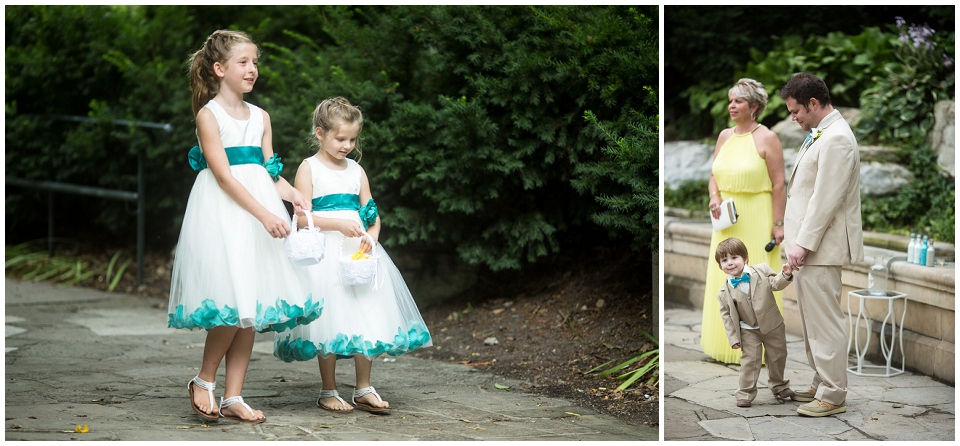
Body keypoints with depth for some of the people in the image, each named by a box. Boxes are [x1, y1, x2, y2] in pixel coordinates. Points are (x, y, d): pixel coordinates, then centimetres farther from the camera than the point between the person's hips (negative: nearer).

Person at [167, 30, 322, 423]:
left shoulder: (260, 117, 14)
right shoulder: (208, 115, -6)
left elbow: (269, 172, 13)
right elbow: (223, 176, -14)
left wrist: (292, 194, -7)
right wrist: (264, 214, -21)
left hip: (260, 211, 6)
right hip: (221, 212, -6)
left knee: (252, 305, 4)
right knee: (233, 303, -14)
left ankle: (233, 397, 10)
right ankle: (203, 381, 7)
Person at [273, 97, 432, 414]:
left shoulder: (356, 171, 14)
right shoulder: (309, 168, -1)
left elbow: (372, 215, 15)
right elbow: (301, 217, -9)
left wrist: (371, 237, -5)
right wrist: (338, 224, -18)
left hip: (357, 252, 5)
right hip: (324, 253, -5)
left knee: (366, 318, 2)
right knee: (330, 322, -5)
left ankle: (363, 390, 11)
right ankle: (328, 392, 6)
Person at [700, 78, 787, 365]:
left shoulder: (766, 139, -9)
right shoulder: (725, 136, 10)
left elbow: (778, 184, -10)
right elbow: (714, 174, 17)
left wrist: (778, 224, -14)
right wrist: (714, 198, -3)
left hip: (756, 220, -6)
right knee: (726, 278, 9)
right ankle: (730, 343, 18)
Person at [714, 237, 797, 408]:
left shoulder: (761, 270, -10)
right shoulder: (725, 292, -11)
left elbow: (775, 284, -9)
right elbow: (727, 315, -5)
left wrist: (785, 275, -30)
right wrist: (733, 338, -6)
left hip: (773, 325, 2)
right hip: (749, 331, -1)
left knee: (777, 357, 15)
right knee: (749, 361, -6)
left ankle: (779, 386, 37)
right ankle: (745, 394, 5)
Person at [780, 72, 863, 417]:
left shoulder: (836, 139, -18)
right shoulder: (820, 135, 16)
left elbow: (826, 199, -22)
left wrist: (804, 243, -20)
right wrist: (793, 231, 20)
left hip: (821, 248, -11)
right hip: (808, 243, 11)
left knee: (825, 323, -6)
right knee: (812, 321, 16)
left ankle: (833, 396, -1)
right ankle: (822, 384, 25)